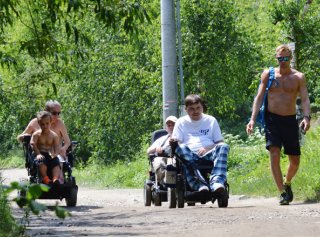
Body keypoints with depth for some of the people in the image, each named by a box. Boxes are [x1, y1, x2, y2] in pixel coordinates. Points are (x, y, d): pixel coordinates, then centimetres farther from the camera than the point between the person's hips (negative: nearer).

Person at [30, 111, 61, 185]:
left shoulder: (54, 135, 8)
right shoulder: (36, 134, 2)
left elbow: (57, 146, -1)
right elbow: (33, 144, -10)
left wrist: (55, 154, -23)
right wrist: (38, 154, -24)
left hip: (50, 154, 2)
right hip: (40, 154, -2)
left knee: (56, 162, -28)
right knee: (42, 161, -35)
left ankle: (56, 179, -44)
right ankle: (45, 178, -38)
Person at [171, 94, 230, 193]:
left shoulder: (211, 120, 22)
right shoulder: (181, 122, 21)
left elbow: (220, 143, 15)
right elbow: (177, 143, 11)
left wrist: (207, 149, -7)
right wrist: (173, 143, -16)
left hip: (208, 155, 1)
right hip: (189, 156, -1)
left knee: (224, 147, -31)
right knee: (180, 148, -36)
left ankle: (216, 182, -54)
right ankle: (199, 184, -55)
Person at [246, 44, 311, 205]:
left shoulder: (298, 77, 2)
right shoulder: (268, 75, 4)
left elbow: (305, 99, -7)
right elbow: (259, 97, 3)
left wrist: (306, 117, -25)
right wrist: (253, 119, -8)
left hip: (290, 120, 1)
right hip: (272, 119, -1)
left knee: (295, 160, 7)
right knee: (274, 154, -19)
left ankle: (287, 183, 37)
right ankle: (283, 193, -16)